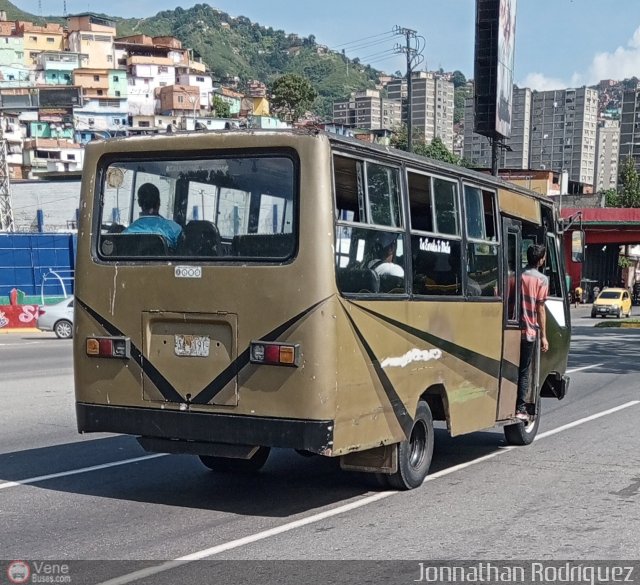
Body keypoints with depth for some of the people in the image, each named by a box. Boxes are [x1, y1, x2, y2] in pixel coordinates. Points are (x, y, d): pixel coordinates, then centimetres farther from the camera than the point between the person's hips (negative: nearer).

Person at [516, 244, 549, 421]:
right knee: (524, 371, 3)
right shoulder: (541, 279, -6)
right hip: (530, 331, -3)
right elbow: (540, 308, -7)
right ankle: (520, 408, 2)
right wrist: (543, 336, -4)